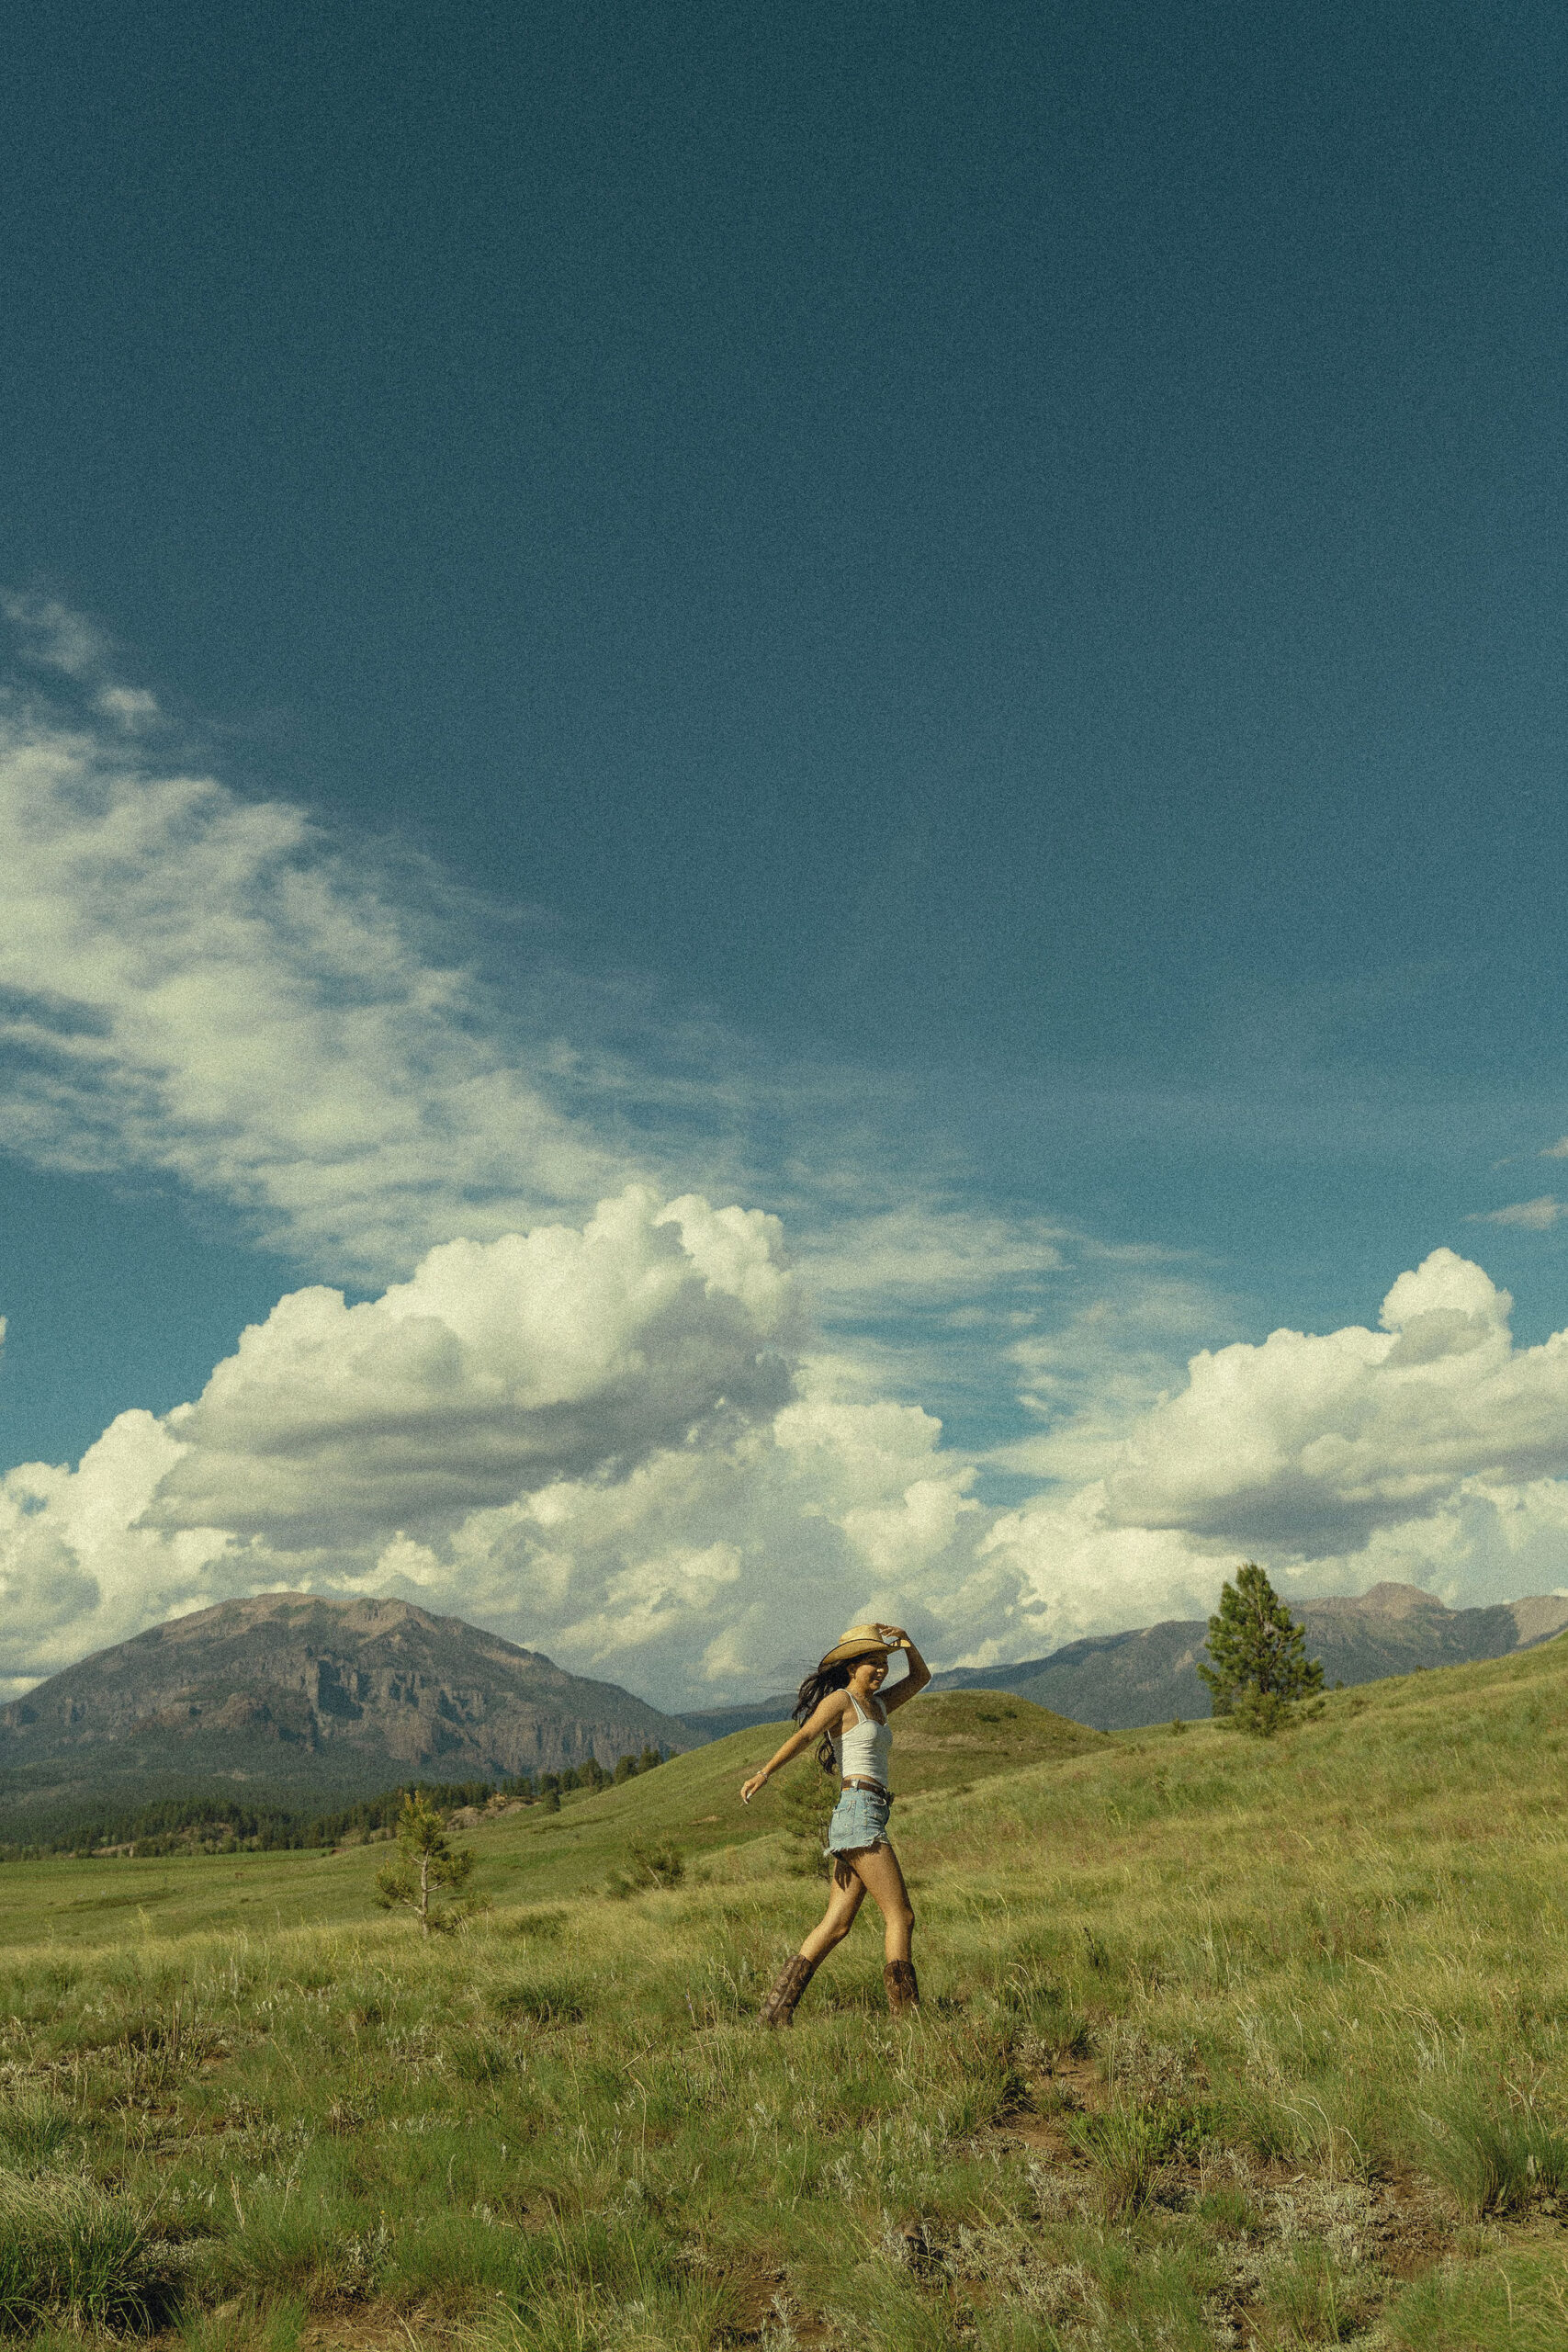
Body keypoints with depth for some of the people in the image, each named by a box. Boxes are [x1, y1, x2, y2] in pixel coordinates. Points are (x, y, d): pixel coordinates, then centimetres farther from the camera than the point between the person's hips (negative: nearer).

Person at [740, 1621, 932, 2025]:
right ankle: (905, 2014, -4)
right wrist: (765, 1772, -32)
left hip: (868, 1818, 9)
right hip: (859, 1811, -9)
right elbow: (804, 1735, -19)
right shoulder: (840, 1700, -4)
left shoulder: (877, 1706, 20)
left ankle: (778, 2006, 8)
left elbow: (921, 1677, 26)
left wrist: (905, 1642, 8)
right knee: (900, 1916, -7)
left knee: (837, 1923, 6)